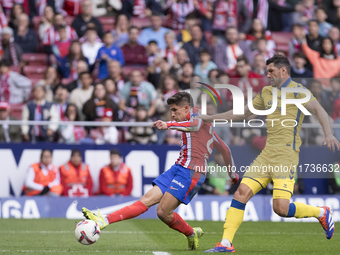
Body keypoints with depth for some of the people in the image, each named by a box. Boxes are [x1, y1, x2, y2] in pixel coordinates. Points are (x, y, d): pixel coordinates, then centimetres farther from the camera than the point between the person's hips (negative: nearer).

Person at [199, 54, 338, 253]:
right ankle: (226, 243, -3)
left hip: (286, 155, -7)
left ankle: (321, 213, 10)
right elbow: (242, 113, 27)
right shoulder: (266, 92, 19)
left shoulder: (297, 90, -4)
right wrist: (210, 118, 25)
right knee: (242, 192, -6)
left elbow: (319, 110, -15)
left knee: (281, 208, -16)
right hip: (267, 154, 7)